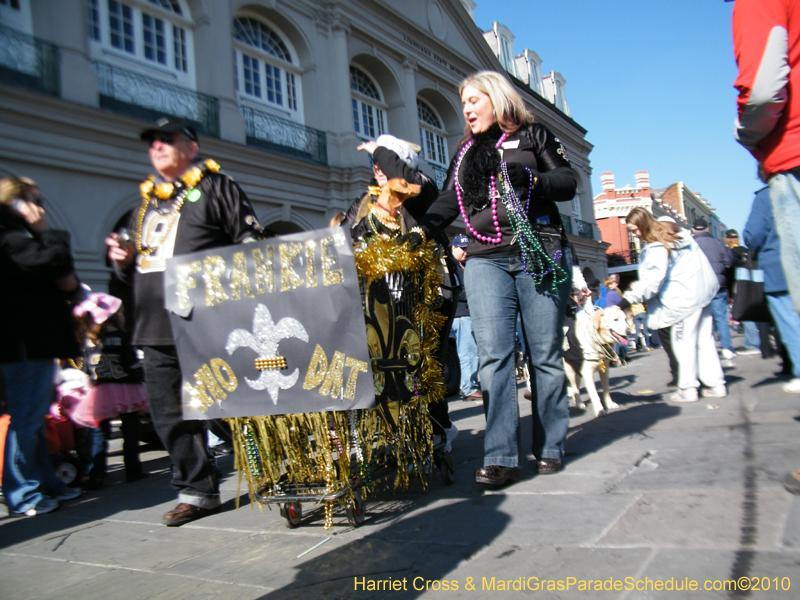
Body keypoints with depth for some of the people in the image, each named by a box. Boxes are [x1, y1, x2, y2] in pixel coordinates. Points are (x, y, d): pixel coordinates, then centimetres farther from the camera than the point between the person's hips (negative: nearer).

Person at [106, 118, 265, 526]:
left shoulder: (215, 186, 4)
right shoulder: (147, 198, 24)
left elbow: (251, 245, -4)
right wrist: (125, 260, 10)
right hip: (156, 328, 7)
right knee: (168, 414, 9)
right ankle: (197, 491, 22)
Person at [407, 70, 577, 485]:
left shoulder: (533, 135, 14)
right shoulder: (465, 153, 24)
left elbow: (568, 183, 6)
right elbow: (449, 201, 15)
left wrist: (529, 179, -11)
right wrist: (421, 230, -1)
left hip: (539, 256, -2)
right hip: (486, 261, 3)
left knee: (544, 354, 0)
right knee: (493, 354, -10)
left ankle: (549, 449, 11)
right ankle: (501, 458, -11)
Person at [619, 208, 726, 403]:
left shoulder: (657, 247, -18)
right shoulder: (677, 233, 12)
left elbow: (651, 280, -22)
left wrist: (629, 299, -21)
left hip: (686, 297, -9)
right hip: (703, 291, 10)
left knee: (683, 341, -2)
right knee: (704, 339, 12)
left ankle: (688, 388, 2)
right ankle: (716, 384, 15)